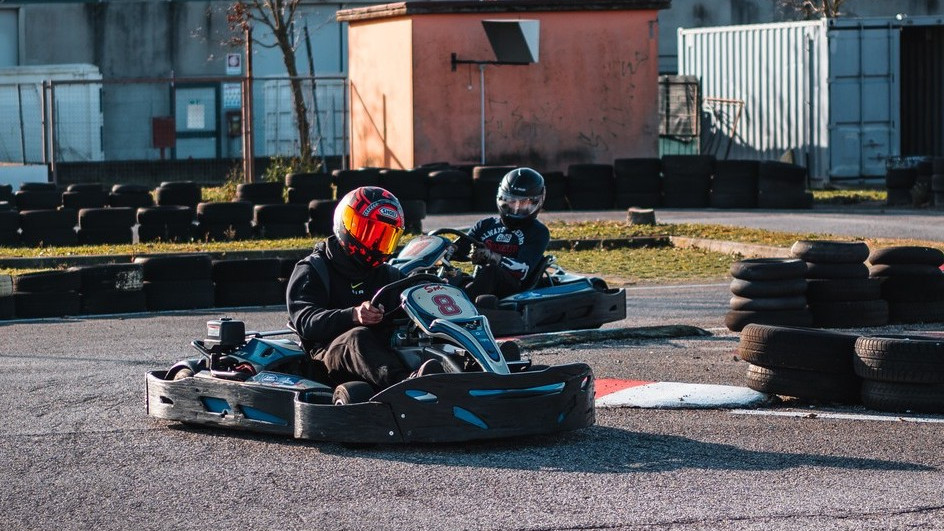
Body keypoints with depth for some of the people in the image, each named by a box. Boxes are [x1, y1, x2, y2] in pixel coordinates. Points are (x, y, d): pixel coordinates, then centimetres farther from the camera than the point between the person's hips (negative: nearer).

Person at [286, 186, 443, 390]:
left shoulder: (389, 274, 26)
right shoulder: (313, 271, 7)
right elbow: (305, 320, -11)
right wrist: (354, 315, -28)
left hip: (383, 354, 5)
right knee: (358, 337, -37)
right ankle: (405, 382, -66)